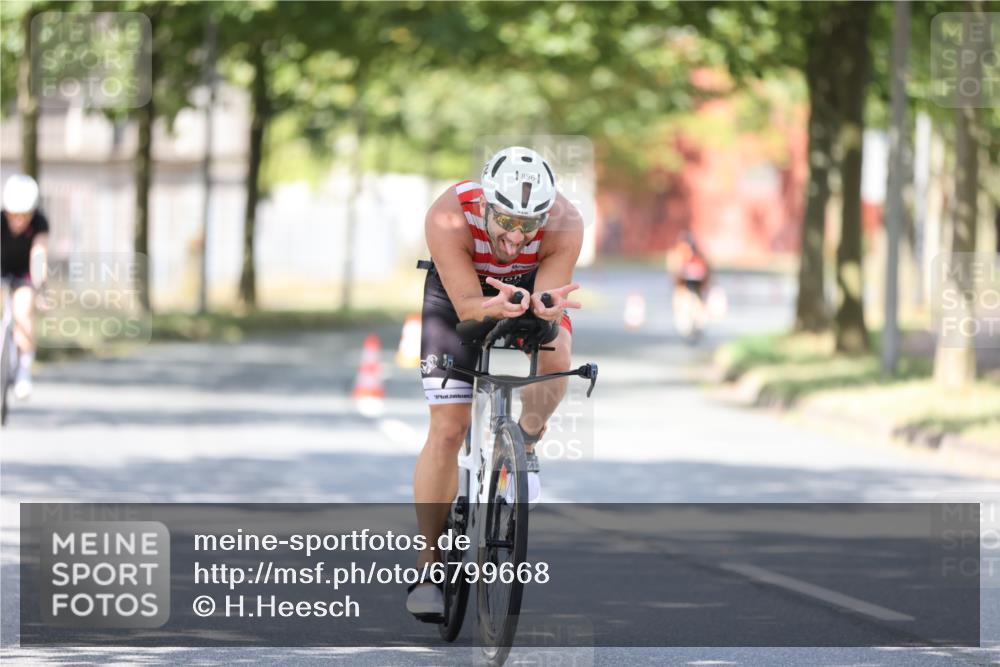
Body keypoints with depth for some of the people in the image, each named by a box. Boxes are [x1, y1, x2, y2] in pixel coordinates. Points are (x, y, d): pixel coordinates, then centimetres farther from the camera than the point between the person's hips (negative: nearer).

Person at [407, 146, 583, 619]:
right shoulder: (449, 219, -37)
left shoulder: (565, 226, -34)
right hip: (460, 290, -1)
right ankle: (429, 566, 2)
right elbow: (466, 306, -34)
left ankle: (526, 443, -1)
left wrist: (543, 310, -56)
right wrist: (499, 308, -56)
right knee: (448, 429, -8)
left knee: (555, 356, -32)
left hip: (534, 285, 1)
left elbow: (551, 306, -32)